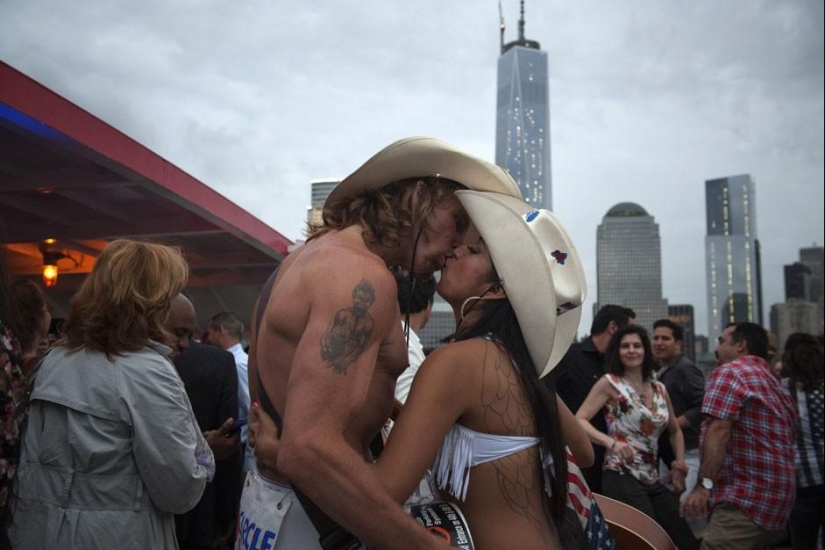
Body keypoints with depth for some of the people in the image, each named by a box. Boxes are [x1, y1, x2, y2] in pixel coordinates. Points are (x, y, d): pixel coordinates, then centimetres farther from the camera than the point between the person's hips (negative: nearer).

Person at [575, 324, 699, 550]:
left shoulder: (659, 389, 12)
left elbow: (675, 431, 25)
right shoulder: (610, 382, -4)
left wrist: (680, 465, 11)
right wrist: (611, 442, -28)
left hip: (653, 481, 6)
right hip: (621, 478, -6)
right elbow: (579, 421, -14)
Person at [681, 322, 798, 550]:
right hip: (777, 497, 10)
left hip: (745, 497, -10)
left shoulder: (729, 371, -5)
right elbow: (788, 443, 23)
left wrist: (704, 484, -21)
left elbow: (719, 430, -17)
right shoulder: (776, 385, 22)